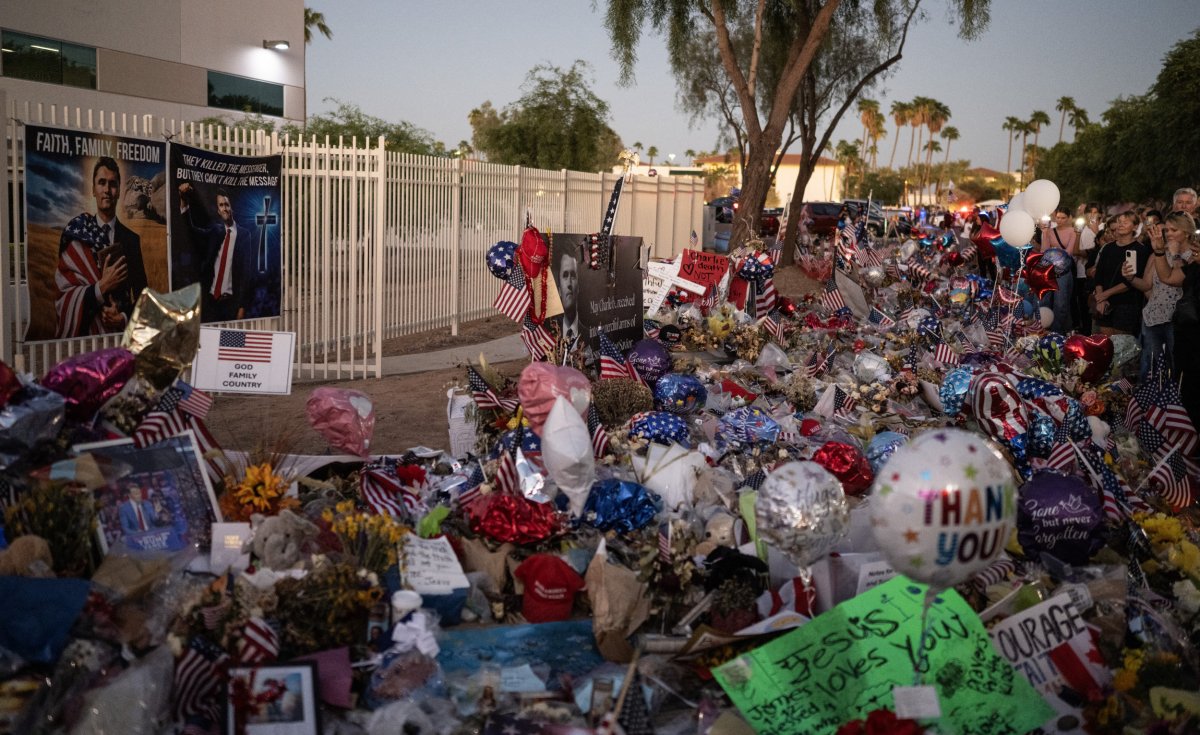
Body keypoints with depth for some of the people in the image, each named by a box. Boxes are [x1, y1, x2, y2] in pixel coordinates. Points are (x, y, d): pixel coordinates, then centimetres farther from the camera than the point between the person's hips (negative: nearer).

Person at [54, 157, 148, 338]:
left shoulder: (132, 240, 8)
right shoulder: (76, 234, 4)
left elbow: (140, 293, 6)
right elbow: (65, 294, 0)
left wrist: (124, 319, -10)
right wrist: (101, 287, -13)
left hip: (122, 332, 1)